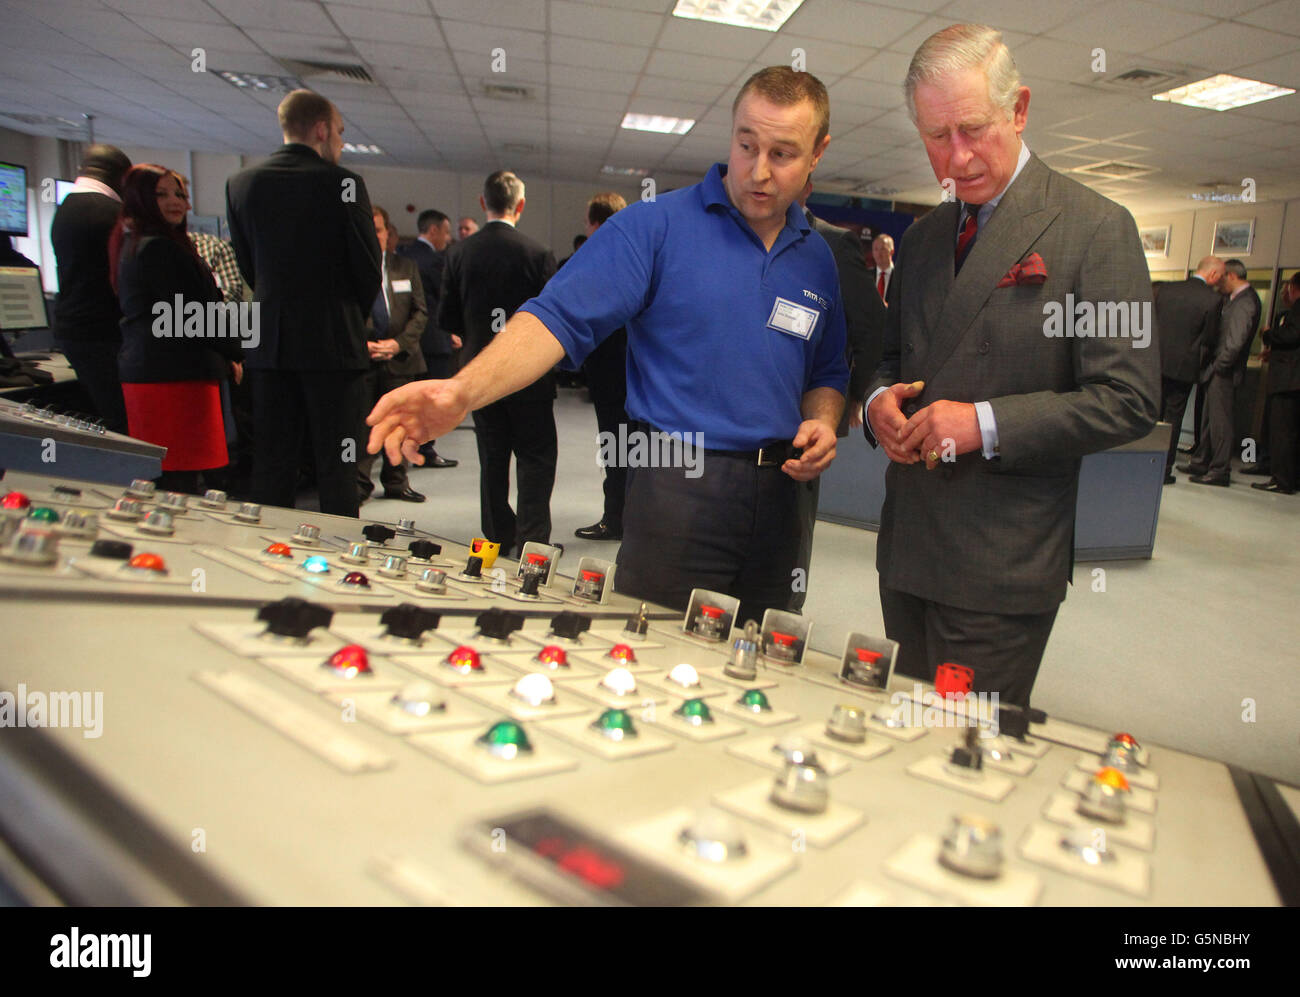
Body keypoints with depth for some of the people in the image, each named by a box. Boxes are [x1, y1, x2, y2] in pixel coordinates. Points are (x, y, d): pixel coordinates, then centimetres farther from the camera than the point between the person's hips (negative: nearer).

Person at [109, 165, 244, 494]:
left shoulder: (131, 243, 20)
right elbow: (189, 317, -15)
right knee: (183, 480, -9)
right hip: (177, 374, -10)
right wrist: (237, 351, -2)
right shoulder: (161, 248, -12)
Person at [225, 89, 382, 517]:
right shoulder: (341, 183, -8)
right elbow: (368, 269, -5)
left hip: (268, 343, 5)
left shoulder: (240, 183, 6)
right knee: (336, 466, 1)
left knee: (271, 463, 11)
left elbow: (248, 265, 10)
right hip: (333, 340, -4)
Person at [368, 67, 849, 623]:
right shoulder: (654, 226, -5)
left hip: (777, 493, 5)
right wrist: (464, 390, -31)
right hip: (676, 489, -5)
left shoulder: (818, 259, 13)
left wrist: (823, 423, -1)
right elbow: (559, 317, -16)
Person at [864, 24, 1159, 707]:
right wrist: (880, 398, -2)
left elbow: (1128, 400, -11)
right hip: (909, 547, 6)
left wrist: (987, 423, -21)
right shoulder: (922, 238, 13)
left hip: (1002, 564, -6)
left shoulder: (1095, 228, -7)